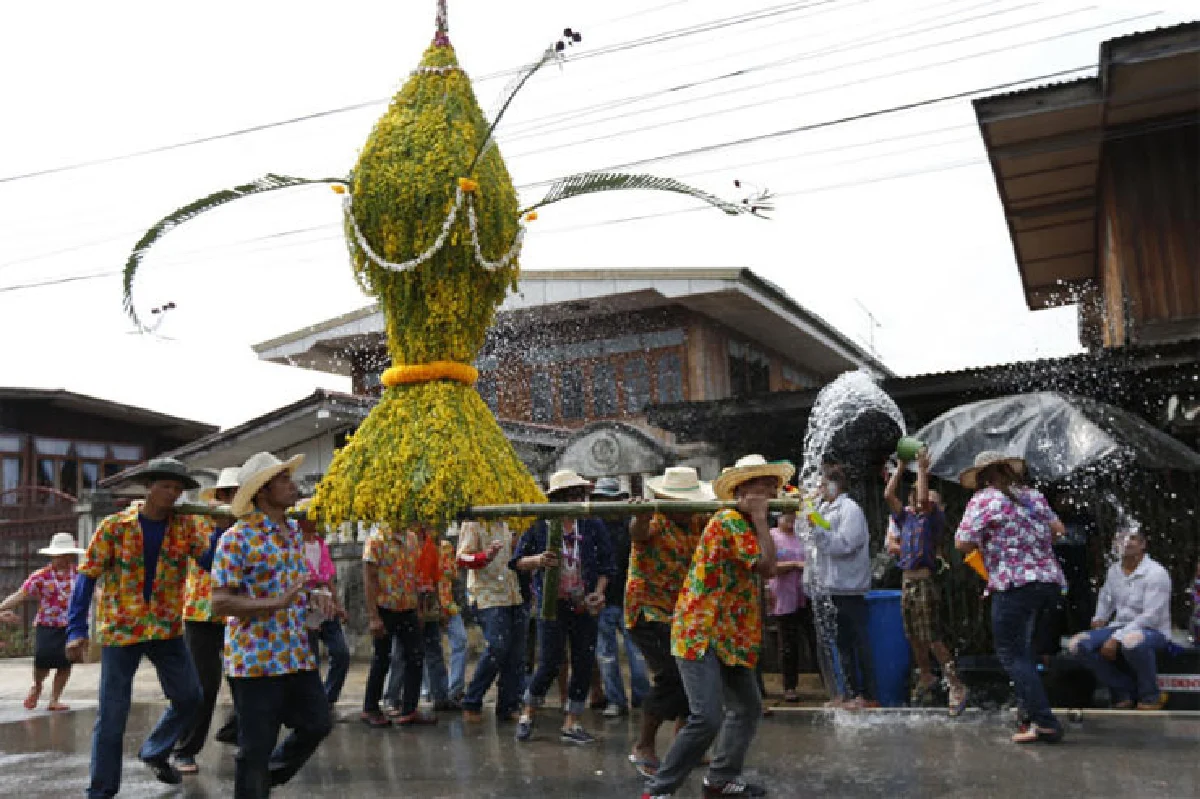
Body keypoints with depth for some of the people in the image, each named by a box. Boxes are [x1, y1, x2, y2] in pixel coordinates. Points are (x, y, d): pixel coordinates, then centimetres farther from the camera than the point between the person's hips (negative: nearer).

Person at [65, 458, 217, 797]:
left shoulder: (187, 526, 0)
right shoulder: (114, 526, -7)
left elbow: (212, 561, -13)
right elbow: (87, 577, -6)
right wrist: (76, 629, -13)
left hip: (168, 629, 3)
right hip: (120, 629, -3)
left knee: (190, 697, 9)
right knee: (112, 715, 2)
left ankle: (154, 752, 34)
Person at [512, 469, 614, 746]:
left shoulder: (593, 526, 4)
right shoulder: (539, 526, -2)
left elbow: (606, 564, 7)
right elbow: (517, 562, 2)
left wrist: (599, 591, -8)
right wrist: (537, 560, -19)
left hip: (584, 606, 3)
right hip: (552, 605, -3)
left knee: (584, 663, 3)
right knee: (549, 664, -4)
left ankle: (571, 723, 16)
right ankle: (527, 715, 20)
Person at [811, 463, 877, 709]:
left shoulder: (850, 509, -10)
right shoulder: (827, 509, 16)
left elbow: (843, 544, -20)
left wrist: (817, 527, -20)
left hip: (849, 587, -9)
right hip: (834, 586, 9)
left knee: (859, 641, -3)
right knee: (843, 642, 12)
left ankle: (869, 695, 3)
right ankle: (850, 692, 20)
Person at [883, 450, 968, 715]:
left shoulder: (934, 518, -5)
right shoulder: (906, 518, 13)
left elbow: (923, 499, -25)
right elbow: (888, 495, 6)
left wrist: (922, 469, -16)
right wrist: (901, 467, 6)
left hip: (924, 582, -7)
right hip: (907, 582, 7)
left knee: (933, 639, -10)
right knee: (914, 638, 16)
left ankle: (956, 687, -5)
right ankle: (926, 677, 32)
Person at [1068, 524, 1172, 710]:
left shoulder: (1156, 573, -14)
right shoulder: (1114, 571, 8)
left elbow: (1151, 616, -22)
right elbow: (1106, 595, 31)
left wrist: (1116, 639, -27)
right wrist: (1099, 618, 17)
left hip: (1153, 630, -6)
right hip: (1120, 627, 6)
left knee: (1132, 641, -43)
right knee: (1078, 644, -19)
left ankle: (1151, 697, -15)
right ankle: (1124, 693, -6)